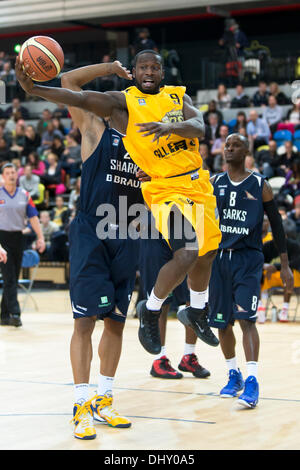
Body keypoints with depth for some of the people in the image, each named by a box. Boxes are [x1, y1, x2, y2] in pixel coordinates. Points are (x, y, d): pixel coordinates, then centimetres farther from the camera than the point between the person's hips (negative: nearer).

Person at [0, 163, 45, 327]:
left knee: (13, 278, 6)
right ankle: (14, 313, -18)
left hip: (17, 238, 4)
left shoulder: (24, 195, 9)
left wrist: (40, 237, -4)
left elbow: (33, 217, 6)